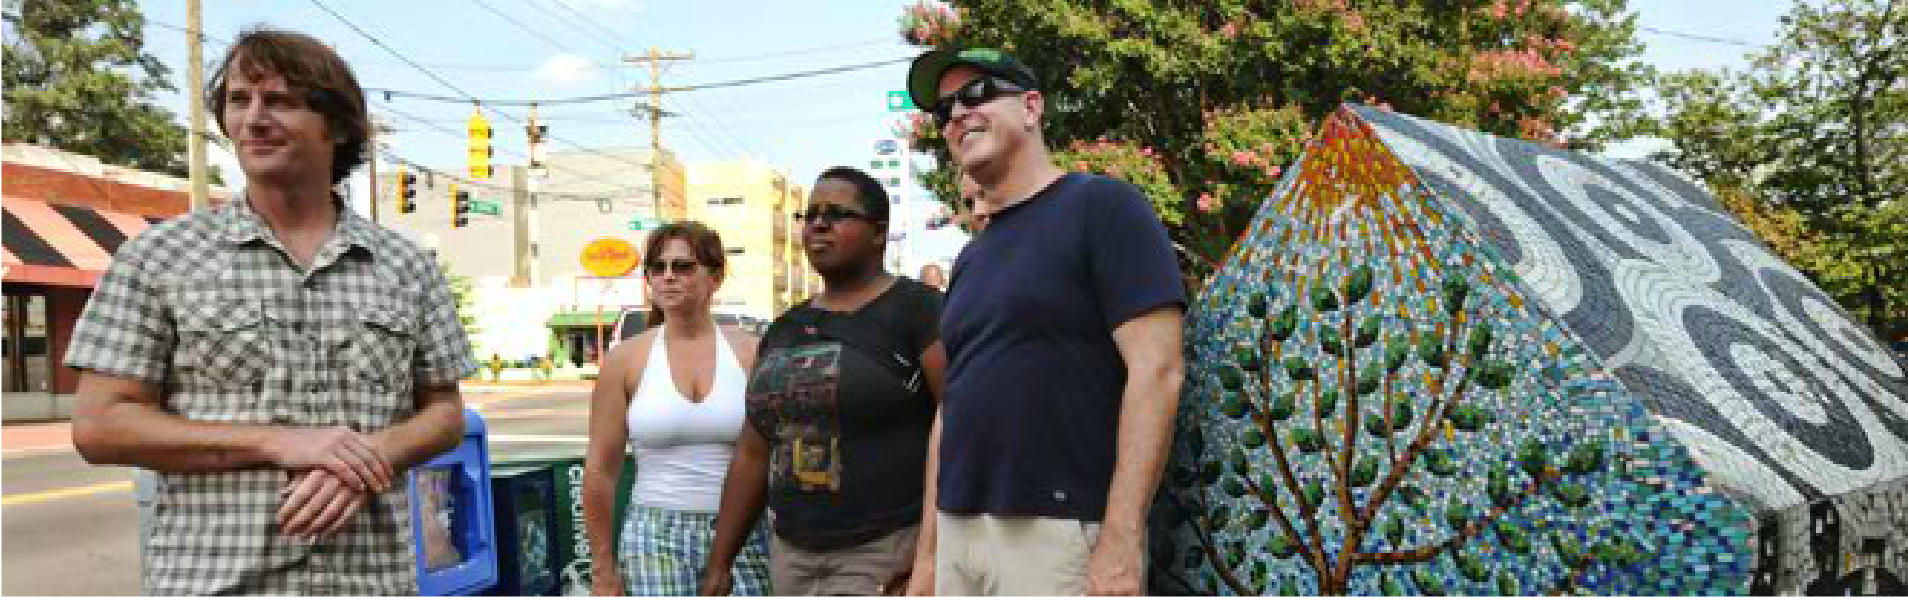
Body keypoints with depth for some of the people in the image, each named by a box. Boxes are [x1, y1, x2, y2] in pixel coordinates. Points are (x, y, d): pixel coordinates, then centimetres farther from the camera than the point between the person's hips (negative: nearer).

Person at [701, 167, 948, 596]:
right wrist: (719, 563, 16)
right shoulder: (784, 329, 14)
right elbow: (754, 453, 18)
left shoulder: (917, 309, -7)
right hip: (791, 556, 6)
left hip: (887, 560, -6)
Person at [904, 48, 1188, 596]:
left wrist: (1120, 543, -20)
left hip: (1061, 531, -7)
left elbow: (1156, 371, -14)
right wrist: (928, 553, 13)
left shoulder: (1101, 205, -5)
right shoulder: (971, 258, 16)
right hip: (958, 531, 7)